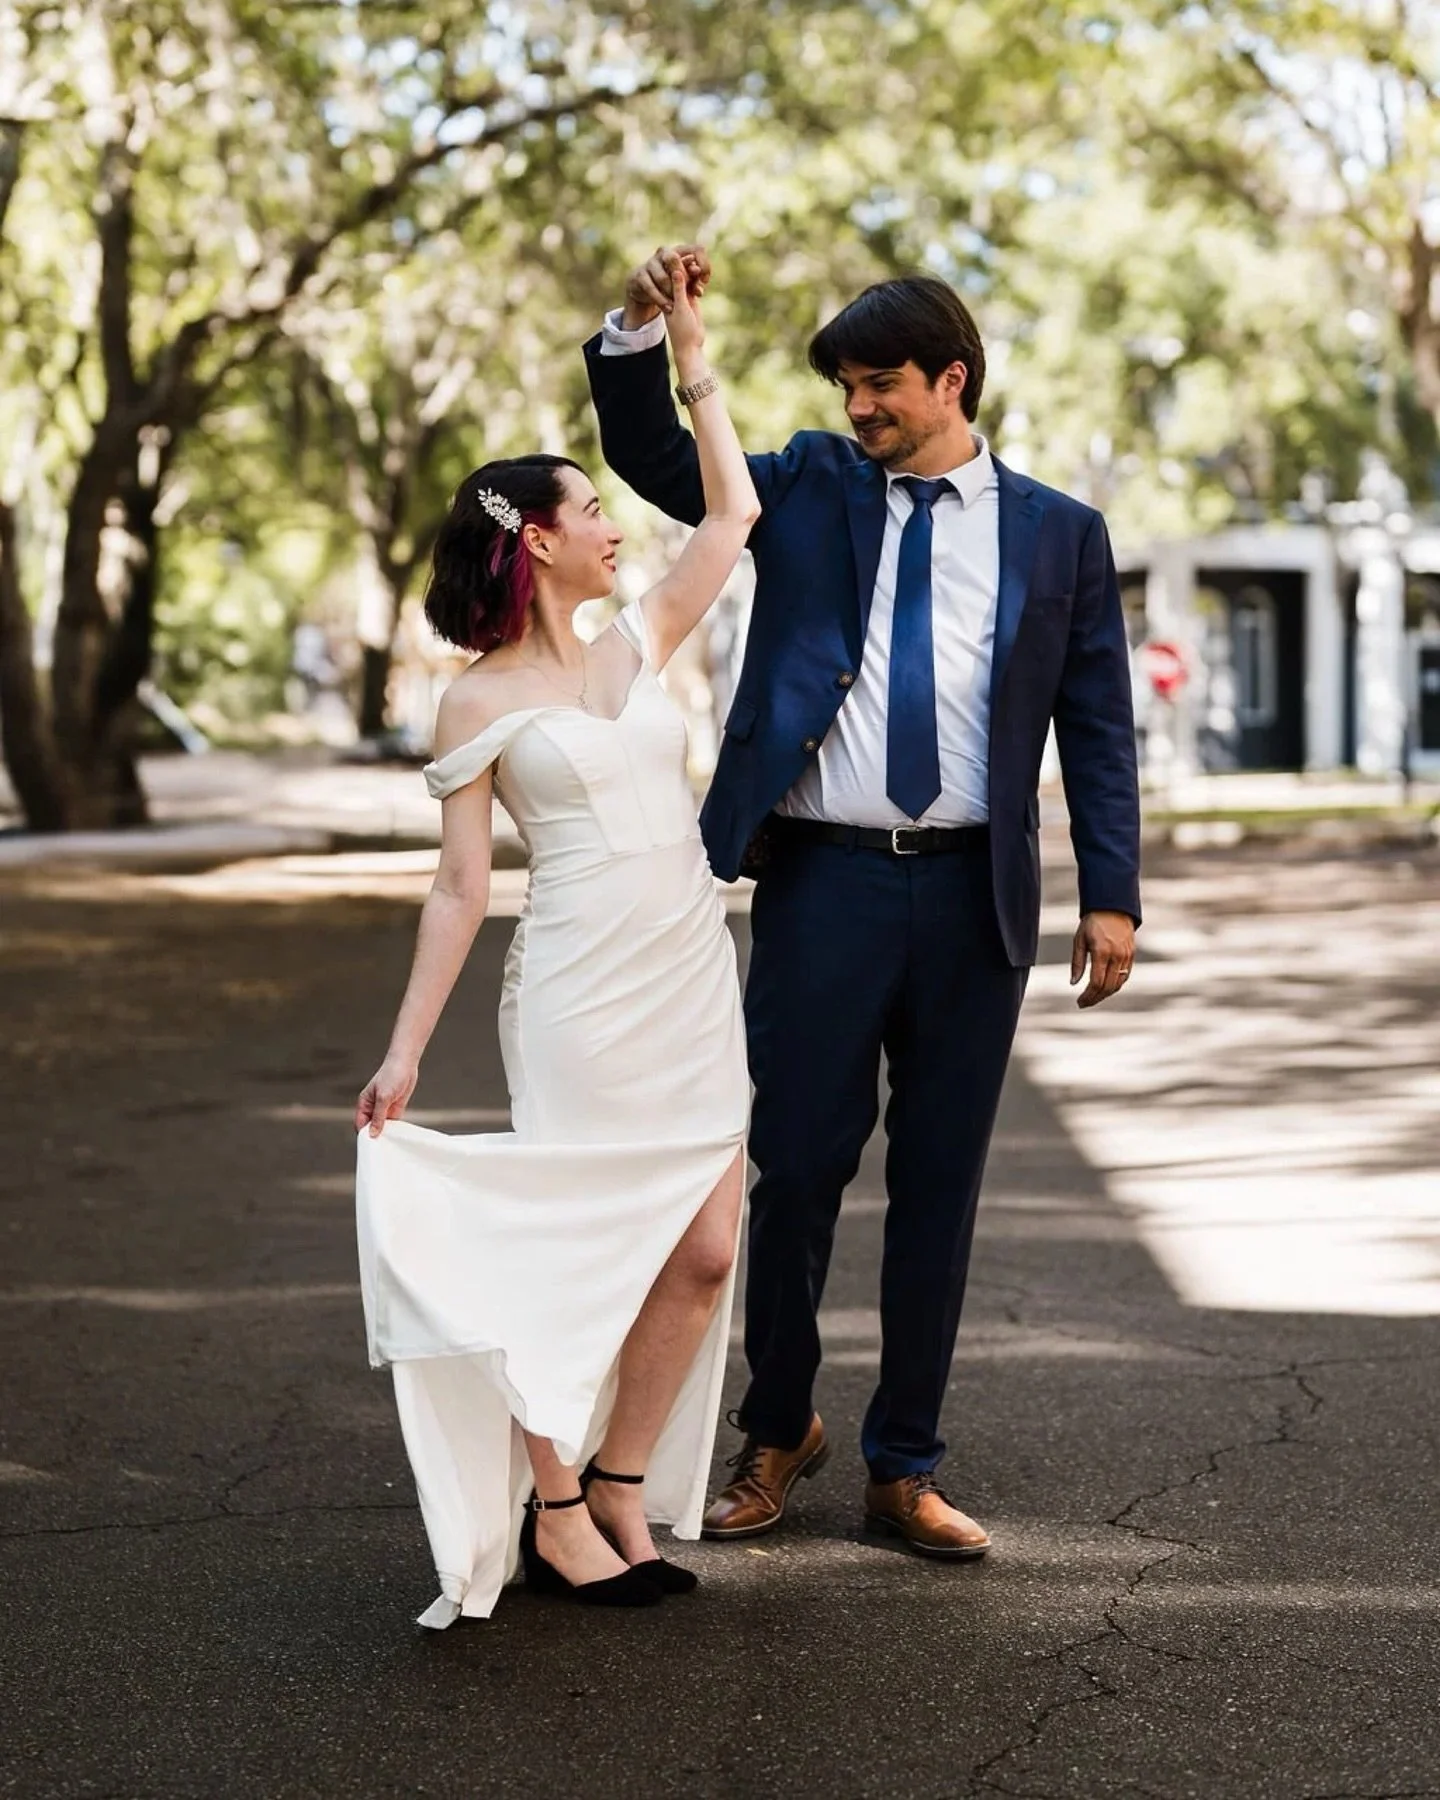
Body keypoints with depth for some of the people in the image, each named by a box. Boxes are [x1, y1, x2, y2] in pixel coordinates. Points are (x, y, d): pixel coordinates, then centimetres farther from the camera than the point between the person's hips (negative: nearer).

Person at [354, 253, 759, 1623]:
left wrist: (691, 354, 13)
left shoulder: (638, 645, 13)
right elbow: (459, 888, -3)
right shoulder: (480, 701, -2)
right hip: (581, 992, -6)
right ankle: (552, 1515, 11)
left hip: (696, 986, 6)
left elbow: (733, 510, 13)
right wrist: (404, 1049, -8)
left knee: (704, 1249, 2)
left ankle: (623, 1490, 16)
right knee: (578, 1250, -2)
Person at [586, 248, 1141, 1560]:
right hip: (823, 878, 0)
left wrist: (1113, 894, -3)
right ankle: (778, 1433, 26)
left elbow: (1099, 726, 5)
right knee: (797, 1168, 5)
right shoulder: (811, 488, 9)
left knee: (939, 1185, 7)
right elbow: (652, 459, 6)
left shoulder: (1058, 534, 7)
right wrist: (641, 330, -11)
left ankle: (905, 1469, 19)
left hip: (973, 894, 0)